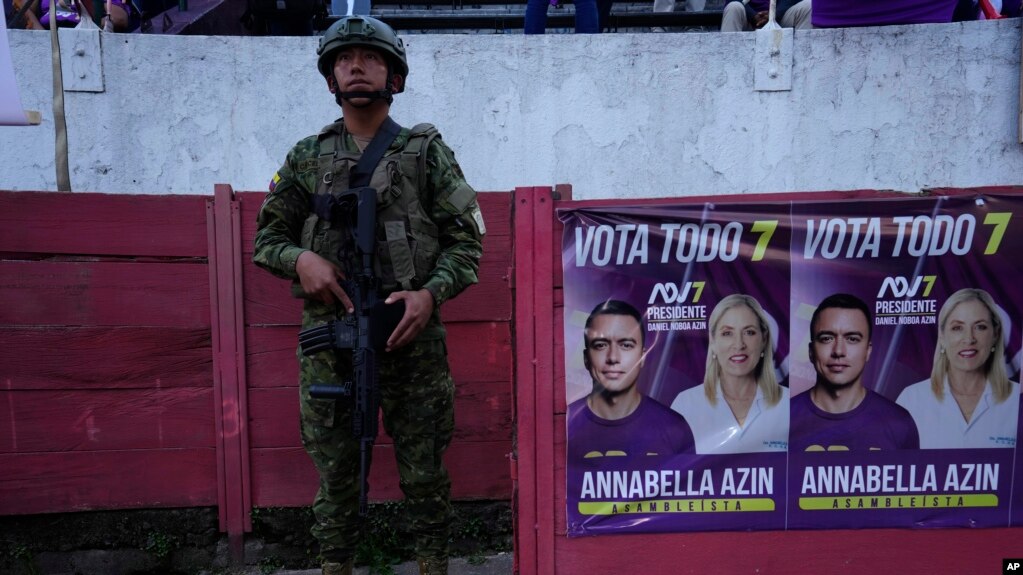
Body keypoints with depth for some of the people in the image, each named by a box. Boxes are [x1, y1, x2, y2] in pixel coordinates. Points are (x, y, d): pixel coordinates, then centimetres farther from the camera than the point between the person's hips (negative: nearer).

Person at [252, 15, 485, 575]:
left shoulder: (426, 152, 5)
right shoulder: (307, 157, 11)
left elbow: (466, 237, 2)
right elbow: (267, 237, 14)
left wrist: (431, 293, -14)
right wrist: (300, 259, -8)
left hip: (409, 332, -1)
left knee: (423, 469, 6)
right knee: (334, 468, 11)